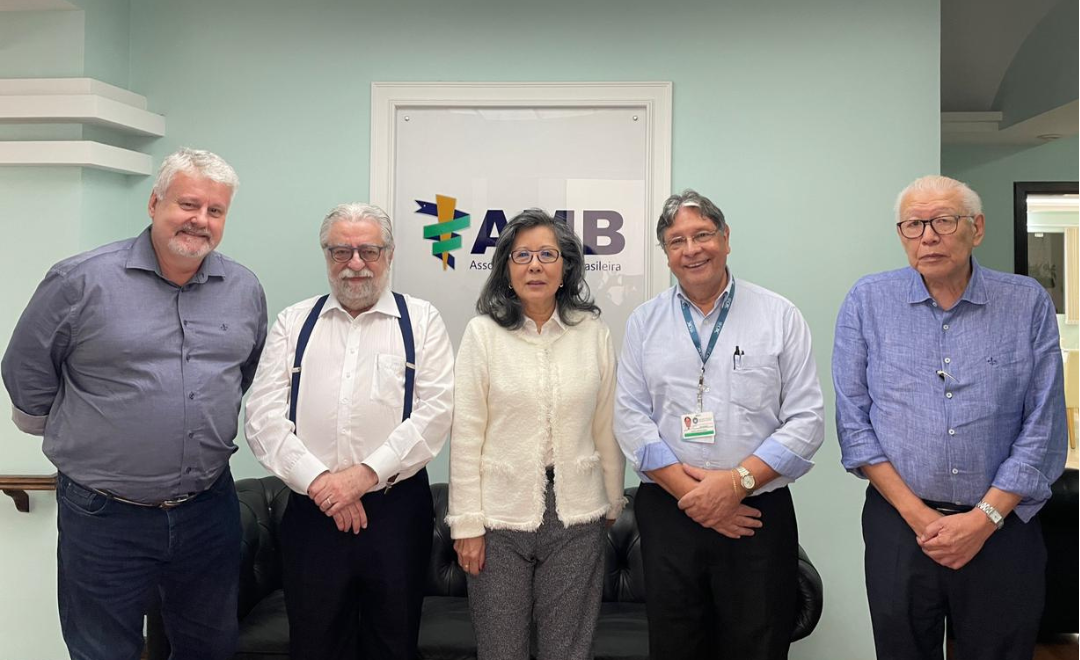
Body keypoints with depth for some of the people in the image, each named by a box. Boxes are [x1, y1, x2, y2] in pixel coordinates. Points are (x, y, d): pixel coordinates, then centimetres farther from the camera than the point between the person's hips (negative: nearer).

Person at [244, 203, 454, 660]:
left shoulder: (421, 321, 4)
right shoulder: (293, 323, 9)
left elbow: (436, 411, -7)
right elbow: (263, 417, 1)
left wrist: (365, 473, -15)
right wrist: (317, 480, -10)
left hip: (397, 509, -1)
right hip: (312, 509, 1)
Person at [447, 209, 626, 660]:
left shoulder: (593, 332, 1)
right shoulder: (483, 332, -4)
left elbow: (606, 427, 7)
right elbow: (466, 435, -4)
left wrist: (613, 503, 13)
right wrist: (467, 522, -6)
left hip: (577, 518, 1)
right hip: (501, 516, -1)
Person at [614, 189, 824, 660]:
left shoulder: (779, 316, 1)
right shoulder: (645, 322, 6)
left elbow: (806, 422, -3)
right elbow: (630, 418, 0)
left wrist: (736, 482, -14)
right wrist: (690, 492, -10)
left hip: (759, 515, -1)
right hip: (667, 514, 2)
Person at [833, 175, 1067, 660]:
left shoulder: (1028, 303, 0)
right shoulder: (867, 301, -1)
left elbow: (1043, 429, -2)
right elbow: (853, 419, -4)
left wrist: (983, 518, -10)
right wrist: (916, 514, -9)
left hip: (1001, 526, 0)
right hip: (898, 524, 0)